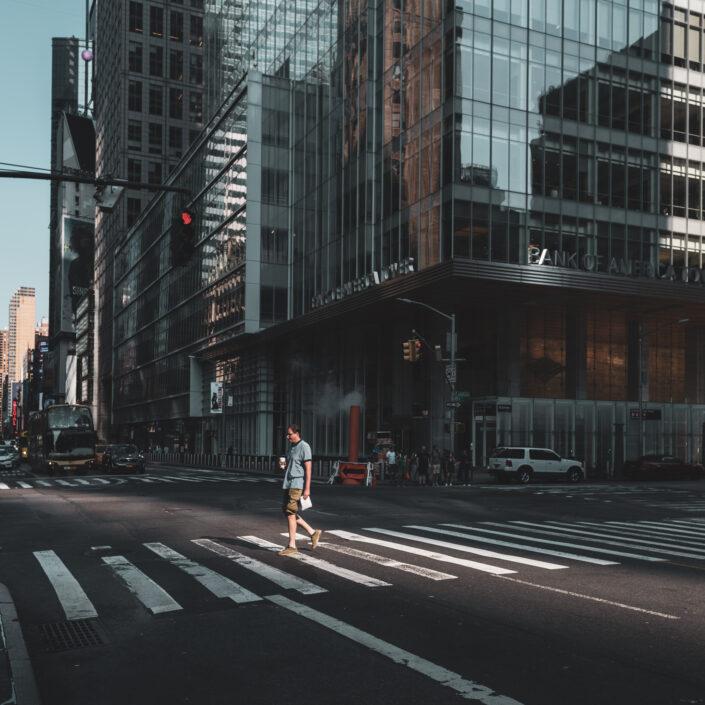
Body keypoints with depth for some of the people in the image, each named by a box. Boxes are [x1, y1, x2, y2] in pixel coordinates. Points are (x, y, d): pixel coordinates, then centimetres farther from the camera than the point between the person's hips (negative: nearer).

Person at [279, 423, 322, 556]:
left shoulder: (304, 447, -10)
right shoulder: (291, 447, 16)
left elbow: (308, 469, -15)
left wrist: (307, 488, -19)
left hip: (297, 485, -9)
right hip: (288, 484, 9)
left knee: (290, 513, -9)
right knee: (287, 512, 9)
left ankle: (292, 546, -3)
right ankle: (313, 533, 19)